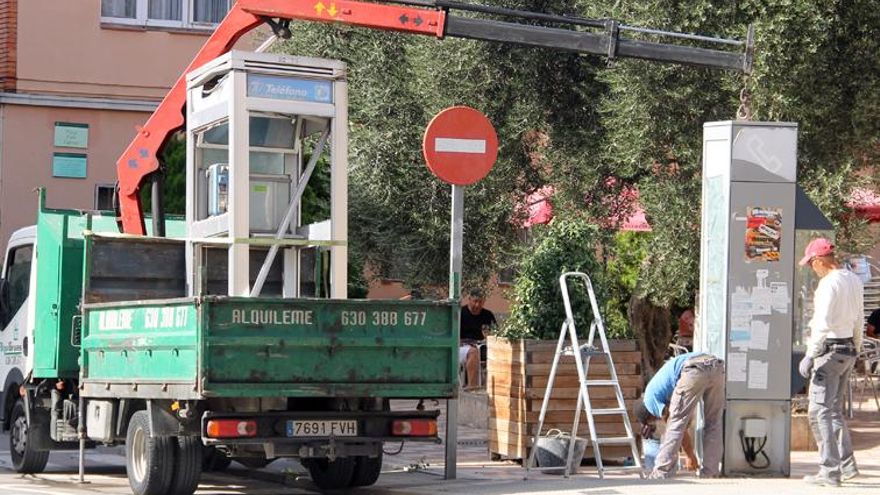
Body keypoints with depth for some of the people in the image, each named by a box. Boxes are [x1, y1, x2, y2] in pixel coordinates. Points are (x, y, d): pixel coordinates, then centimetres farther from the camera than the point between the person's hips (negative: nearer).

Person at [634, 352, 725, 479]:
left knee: (676, 425, 4)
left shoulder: (650, 397, 16)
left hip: (694, 369, -7)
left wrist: (691, 457, 21)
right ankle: (710, 473, 16)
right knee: (713, 424, 17)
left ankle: (661, 474, 4)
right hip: (716, 366, 7)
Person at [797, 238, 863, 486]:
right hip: (848, 349, 9)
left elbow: (823, 324, -22)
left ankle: (830, 471, -7)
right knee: (834, 409, 19)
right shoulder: (854, 280, 10)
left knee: (820, 412, -5)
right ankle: (847, 463, 18)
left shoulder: (829, 283, -17)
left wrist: (810, 355, -18)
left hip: (830, 349, -9)